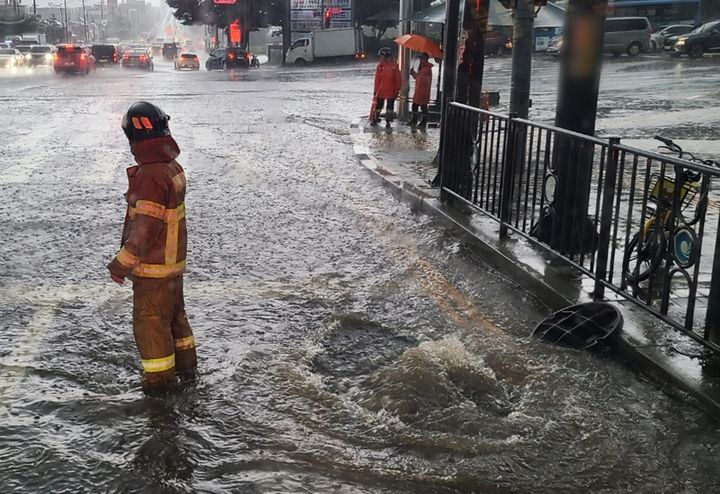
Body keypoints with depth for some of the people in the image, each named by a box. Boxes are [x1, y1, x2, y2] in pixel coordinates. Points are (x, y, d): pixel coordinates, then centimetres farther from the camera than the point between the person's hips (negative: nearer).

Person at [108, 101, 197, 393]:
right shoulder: (173, 167, 1)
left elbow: (145, 228, -25)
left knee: (150, 319, 6)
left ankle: (161, 376, 18)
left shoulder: (151, 176, -26)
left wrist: (121, 265, -15)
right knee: (173, 310, 23)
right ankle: (185, 359, 39)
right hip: (174, 259, 9)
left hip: (153, 266, -8)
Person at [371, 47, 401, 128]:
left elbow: (398, 78, -3)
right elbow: (377, 79, 2)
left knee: (390, 107, 8)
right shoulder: (380, 65, -1)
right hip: (381, 91, 1)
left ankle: (388, 121, 18)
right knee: (378, 106, 8)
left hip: (391, 91, -1)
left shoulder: (394, 65, -7)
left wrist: (397, 89, -4)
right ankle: (375, 119, 20)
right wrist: (376, 90, 0)